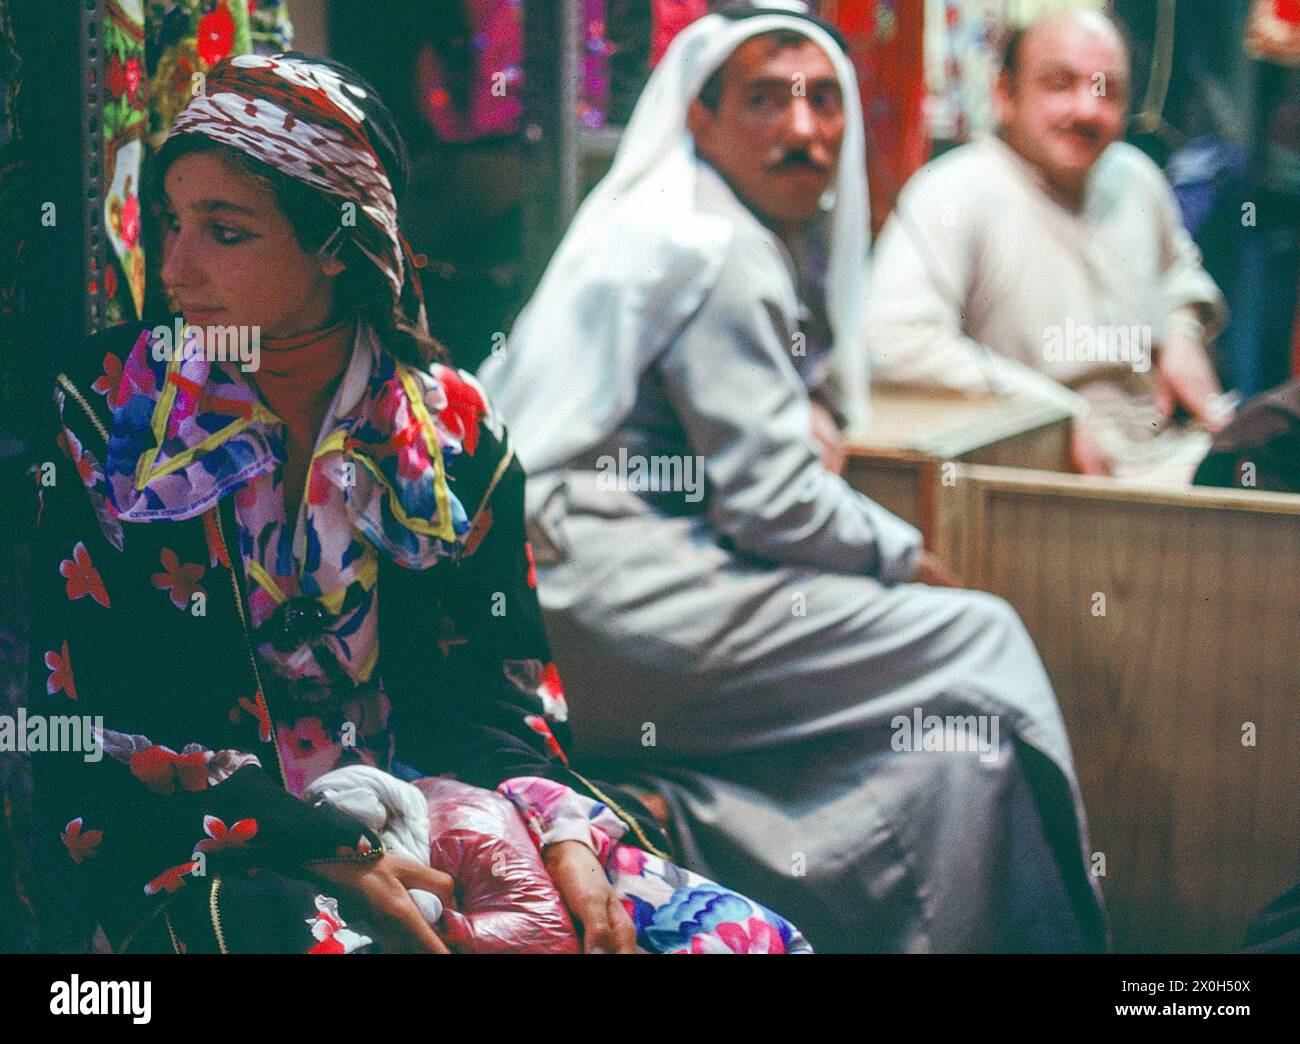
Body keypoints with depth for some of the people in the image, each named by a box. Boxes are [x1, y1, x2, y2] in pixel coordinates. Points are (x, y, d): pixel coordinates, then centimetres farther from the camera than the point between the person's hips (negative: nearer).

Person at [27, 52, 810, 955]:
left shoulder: (455, 433, 6)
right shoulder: (110, 412, -3)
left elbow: (491, 691, 7)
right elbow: (92, 719, -8)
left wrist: (562, 831, -16)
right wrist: (331, 855, -20)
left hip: (420, 815, 3)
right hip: (196, 846, -3)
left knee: (750, 938, -17)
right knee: (304, 934, -40)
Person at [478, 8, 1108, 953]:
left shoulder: (770, 241, 20)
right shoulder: (716, 250, -12)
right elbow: (771, 502, -16)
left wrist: (800, 425, 11)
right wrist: (907, 557, 1)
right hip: (605, 611, -10)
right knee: (977, 646, -7)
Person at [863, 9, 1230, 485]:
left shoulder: (1134, 175, 12)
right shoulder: (955, 192, -12)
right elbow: (896, 339, -27)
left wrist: (1183, 336, 11)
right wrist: (1058, 412, -20)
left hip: (1178, 448, 8)